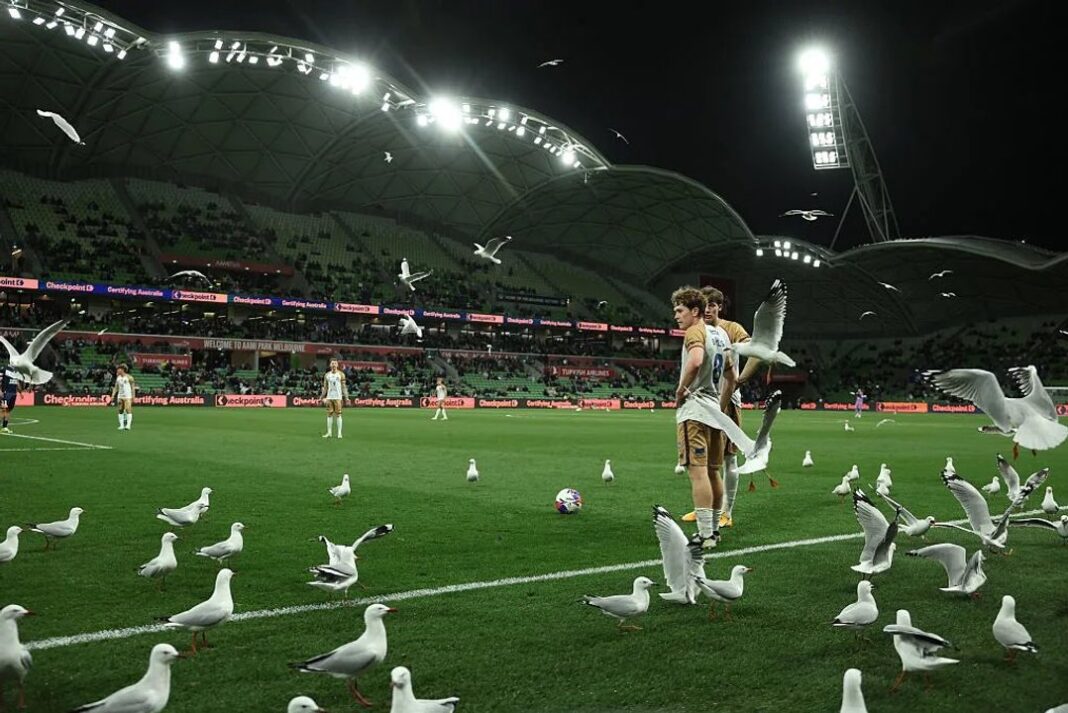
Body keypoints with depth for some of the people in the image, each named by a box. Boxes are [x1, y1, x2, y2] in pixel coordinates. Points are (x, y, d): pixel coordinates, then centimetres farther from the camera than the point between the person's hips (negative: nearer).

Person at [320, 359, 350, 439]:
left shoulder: (341, 374, 2)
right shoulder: (327, 375, 10)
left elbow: (344, 387, 2)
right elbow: (325, 387, 15)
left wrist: (346, 398, -4)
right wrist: (322, 397, 8)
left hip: (338, 397, -3)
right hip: (329, 397, 3)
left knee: (338, 414, -5)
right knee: (329, 414, 4)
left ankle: (339, 433, -1)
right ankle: (329, 432, 9)